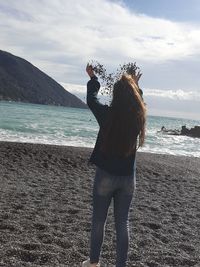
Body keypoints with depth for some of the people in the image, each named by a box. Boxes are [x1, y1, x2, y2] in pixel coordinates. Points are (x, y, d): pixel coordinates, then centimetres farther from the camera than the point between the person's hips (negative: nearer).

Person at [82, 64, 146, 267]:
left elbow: (91, 99, 7)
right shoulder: (138, 116, -7)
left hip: (106, 175, -2)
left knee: (98, 221, 13)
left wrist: (93, 78, 21)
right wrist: (134, 86, 31)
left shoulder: (107, 114, -14)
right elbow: (136, 103, 19)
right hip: (128, 178, 3)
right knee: (122, 223, 12)